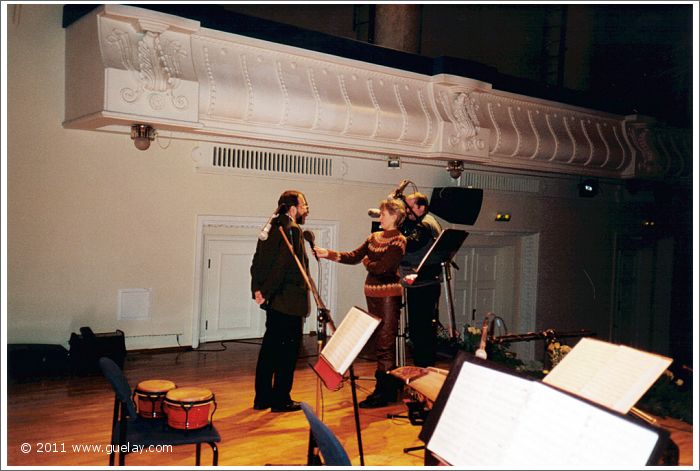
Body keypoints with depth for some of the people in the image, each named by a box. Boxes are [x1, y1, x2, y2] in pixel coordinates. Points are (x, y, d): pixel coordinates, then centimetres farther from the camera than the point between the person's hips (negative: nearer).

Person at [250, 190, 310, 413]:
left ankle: (262, 398, 21)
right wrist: (267, 292, -17)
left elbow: (257, 262, 9)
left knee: (269, 348, 14)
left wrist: (258, 289, 2)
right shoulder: (293, 230, -14)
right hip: (289, 301, -9)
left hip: (273, 301, 9)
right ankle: (281, 400, 9)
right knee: (287, 350, 1)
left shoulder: (271, 228, 13)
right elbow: (283, 263, -22)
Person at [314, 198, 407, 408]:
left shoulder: (399, 240, -10)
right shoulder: (374, 237, 14)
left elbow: (382, 267, -19)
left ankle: (384, 393, 1)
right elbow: (354, 256, 9)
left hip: (388, 295, -8)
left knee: (385, 344, -5)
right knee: (378, 342, 13)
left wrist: (367, 262, 0)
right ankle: (389, 388, 23)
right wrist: (328, 253, 1)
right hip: (372, 294, 8)